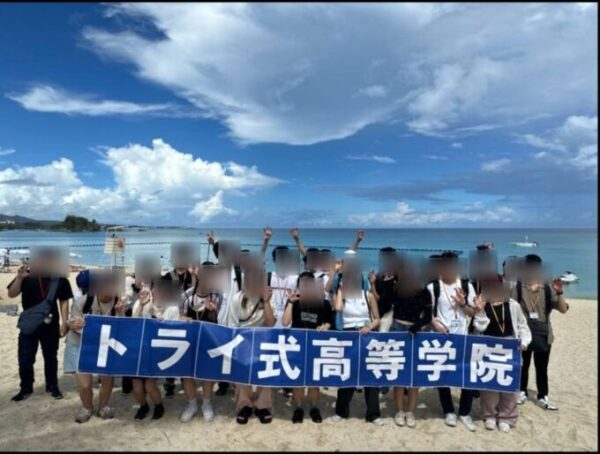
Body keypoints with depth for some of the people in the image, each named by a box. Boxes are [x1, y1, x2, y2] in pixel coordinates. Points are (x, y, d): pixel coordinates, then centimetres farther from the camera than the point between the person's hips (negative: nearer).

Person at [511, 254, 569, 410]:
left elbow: (563, 309, -7)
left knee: (542, 367, 12)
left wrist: (559, 292, -22)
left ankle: (543, 396, 25)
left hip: (543, 334, 2)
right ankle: (522, 392, 26)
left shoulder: (547, 289, -1)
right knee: (523, 365, 11)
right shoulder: (517, 288, -7)